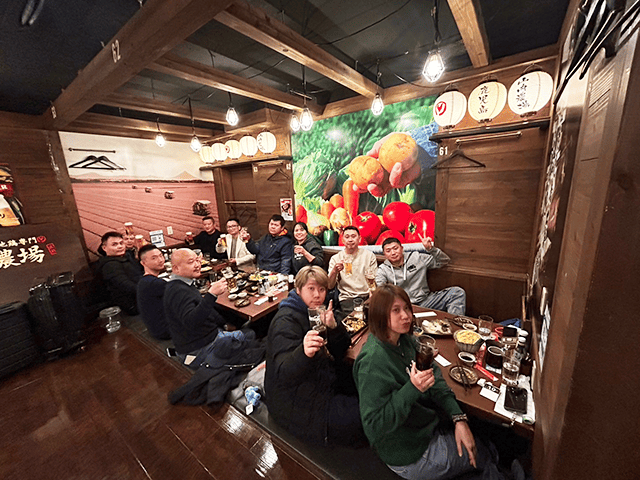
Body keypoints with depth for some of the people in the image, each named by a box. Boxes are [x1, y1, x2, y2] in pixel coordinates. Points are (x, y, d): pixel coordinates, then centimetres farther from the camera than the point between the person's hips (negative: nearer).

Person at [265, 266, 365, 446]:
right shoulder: (286, 321, -23)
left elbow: (340, 352, -1)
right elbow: (284, 372, -30)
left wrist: (333, 327, -22)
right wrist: (304, 353, -51)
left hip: (324, 380, 8)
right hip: (295, 402, -8)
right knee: (362, 420, -13)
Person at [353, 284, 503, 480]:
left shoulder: (405, 340, -8)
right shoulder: (372, 362, -33)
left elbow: (435, 378, -1)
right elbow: (374, 425, -29)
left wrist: (459, 419, -13)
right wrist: (413, 389, -37)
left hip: (429, 426, 7)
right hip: (412, 456, -6)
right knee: (484, 455, 9)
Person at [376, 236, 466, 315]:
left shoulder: (416, 257, 9)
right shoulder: (382, 270, 3)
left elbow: (444, 261, 16)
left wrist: (431, 249, -1)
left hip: (425, 301, 3)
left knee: (458, 292, -13)